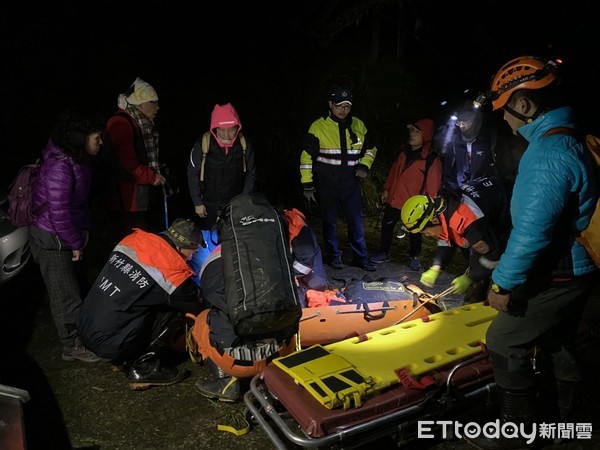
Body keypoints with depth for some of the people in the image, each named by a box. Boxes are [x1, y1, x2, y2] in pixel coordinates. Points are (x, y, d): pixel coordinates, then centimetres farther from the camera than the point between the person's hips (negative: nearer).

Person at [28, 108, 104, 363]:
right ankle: (73, 346, 19)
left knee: (79, 287, 19)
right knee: (65, 294, 3)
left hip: (67, 237, 9)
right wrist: (76, 243, -16)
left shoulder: (77, 160, 3)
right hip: (52, 241, -9)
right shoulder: (60, 167, -27)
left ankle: (82, 335, 36)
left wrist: (84, 229, 7)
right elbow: (59, 213, -27)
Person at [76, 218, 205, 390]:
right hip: (111, 345, -7)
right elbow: (195, 307, -1)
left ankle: (131, 359, 17)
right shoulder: (173, 273, -18)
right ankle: (144, 369, 3)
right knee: (178, 314, -3)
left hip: (84, 327, 8)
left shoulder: (132, 240, 1)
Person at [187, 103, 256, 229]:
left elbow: (251, 174, 3)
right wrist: (197, 203, -3)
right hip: (209, 205, -1)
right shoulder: (202, 144, -14)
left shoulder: (244, 145, -9)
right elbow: (193, 174, -5)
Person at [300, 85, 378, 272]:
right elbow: (307, 157, -4)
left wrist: (364, 166, 1)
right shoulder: (318, 126, -6)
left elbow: (371, 148, 20)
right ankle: (334, 256, 23)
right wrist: (307, 185, -6)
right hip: (327, 185, -3)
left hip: (351, 184, 3)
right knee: (330, 223, 8)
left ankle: (360, 257, 19)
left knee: (357, 223, 6)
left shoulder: (358, 125, 6)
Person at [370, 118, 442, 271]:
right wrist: (387, 189, 14)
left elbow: (433, 184, -13)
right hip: (394, 199, 5)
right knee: (387, 225, 12)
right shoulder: (404, 151, 5)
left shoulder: (431, 158, -14)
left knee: (414, 231, 11)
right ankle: (384, 253, 28)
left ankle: (414, 257, 31)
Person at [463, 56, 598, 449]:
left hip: (557, 278, -10)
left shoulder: (548, 153, -26)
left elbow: (532, 232, -28)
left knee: (504, 343, 2)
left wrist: (503, 283, -19)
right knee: (558, 343, 24)